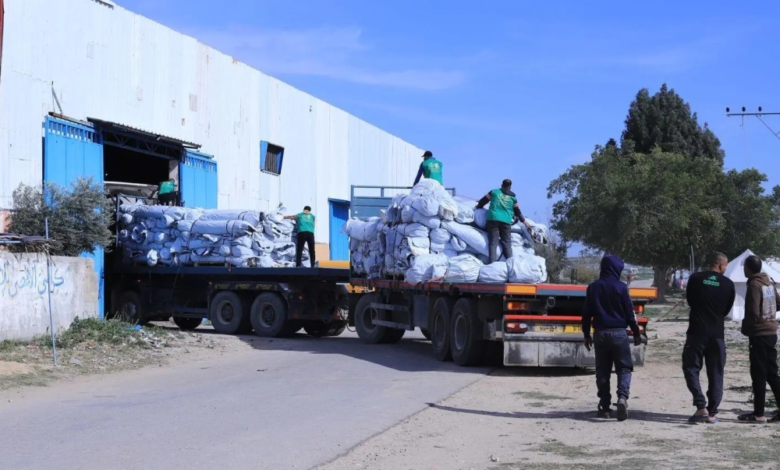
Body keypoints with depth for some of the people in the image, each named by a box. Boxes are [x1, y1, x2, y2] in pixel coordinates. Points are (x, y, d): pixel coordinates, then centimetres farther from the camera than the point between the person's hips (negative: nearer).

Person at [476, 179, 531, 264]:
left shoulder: (494, 192, 12)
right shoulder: (513, 197, 16)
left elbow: (483, 201, 18)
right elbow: (517, 211, 23)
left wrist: (478, 207, 38)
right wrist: (524, 221, 37)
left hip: (493, 219, -1)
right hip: (506, 221, 1)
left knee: (493, 243, -5)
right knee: (507, 244, 5)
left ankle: (492, 263, -15)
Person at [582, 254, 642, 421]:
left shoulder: (593, 287, 5)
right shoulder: (620, 287, -5)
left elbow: (586, 313, 6)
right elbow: (629, 313, -4)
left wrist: (586, 334, 15)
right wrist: (637, 333, 6)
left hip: (600, 333, 3)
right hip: (618, 332, -3)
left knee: (602, 370, 9)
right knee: (624, 368, 4)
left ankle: (605, 407, 8)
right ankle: (622, 397, -19)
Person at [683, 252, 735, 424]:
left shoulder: (695, 279, -3)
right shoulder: (728, 284, 0)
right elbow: (727, 310, 10)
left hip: (697, 331, -1)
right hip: (717, 333, 2)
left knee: (691, 368, 5)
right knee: (715, 374, 9)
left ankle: (701, 407, -10)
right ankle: (712, 412, 7)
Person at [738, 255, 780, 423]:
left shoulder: (754, 285, -16)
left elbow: (753, 313, -19)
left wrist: (745, 329, -5)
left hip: (759, 334, -8)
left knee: (759, 375, -2)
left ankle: (759, 414, 2)